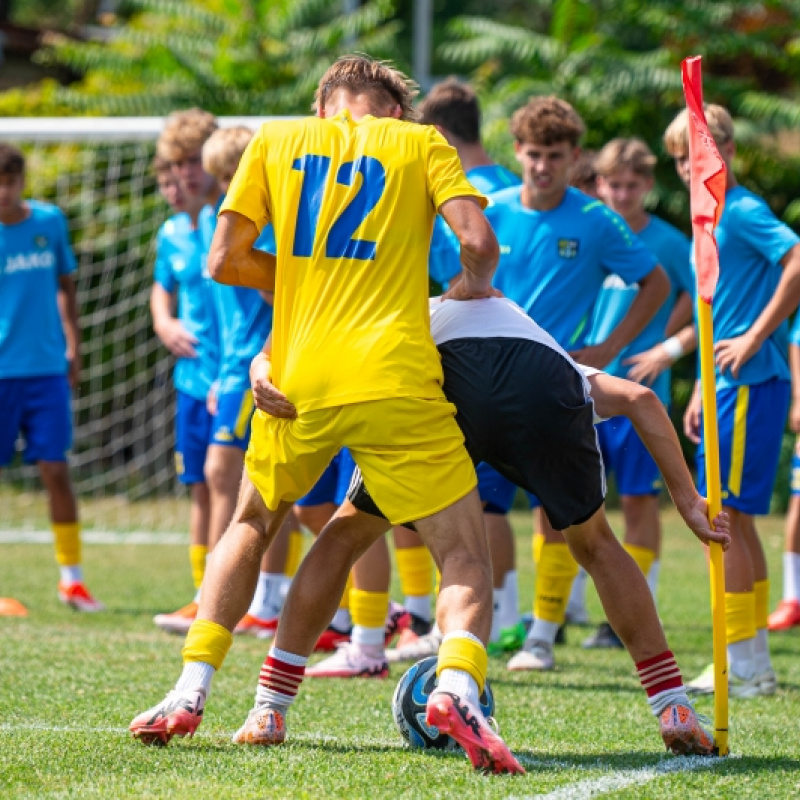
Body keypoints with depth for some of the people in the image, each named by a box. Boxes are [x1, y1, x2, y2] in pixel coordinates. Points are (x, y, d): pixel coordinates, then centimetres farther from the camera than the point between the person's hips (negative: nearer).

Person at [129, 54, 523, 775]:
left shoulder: (278, 140, 15)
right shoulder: (418, 140, 10)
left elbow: (223, 261, 8)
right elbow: (479, 241, -4)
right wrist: (473, 289, 17)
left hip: (299, 382, 3)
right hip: (396, 383, -3)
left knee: (252, 523, 28)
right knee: (466, 557, 2)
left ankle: (190, 694, 18)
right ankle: (458, 684, -28)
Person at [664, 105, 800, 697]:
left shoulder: (743, 212, -10)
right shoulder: (710, 220, 19)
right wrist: (702, 391, 23)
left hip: (751, 384, -10)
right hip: (731, 386, 10)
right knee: (733, 519, 12)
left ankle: (742, 662, -7)